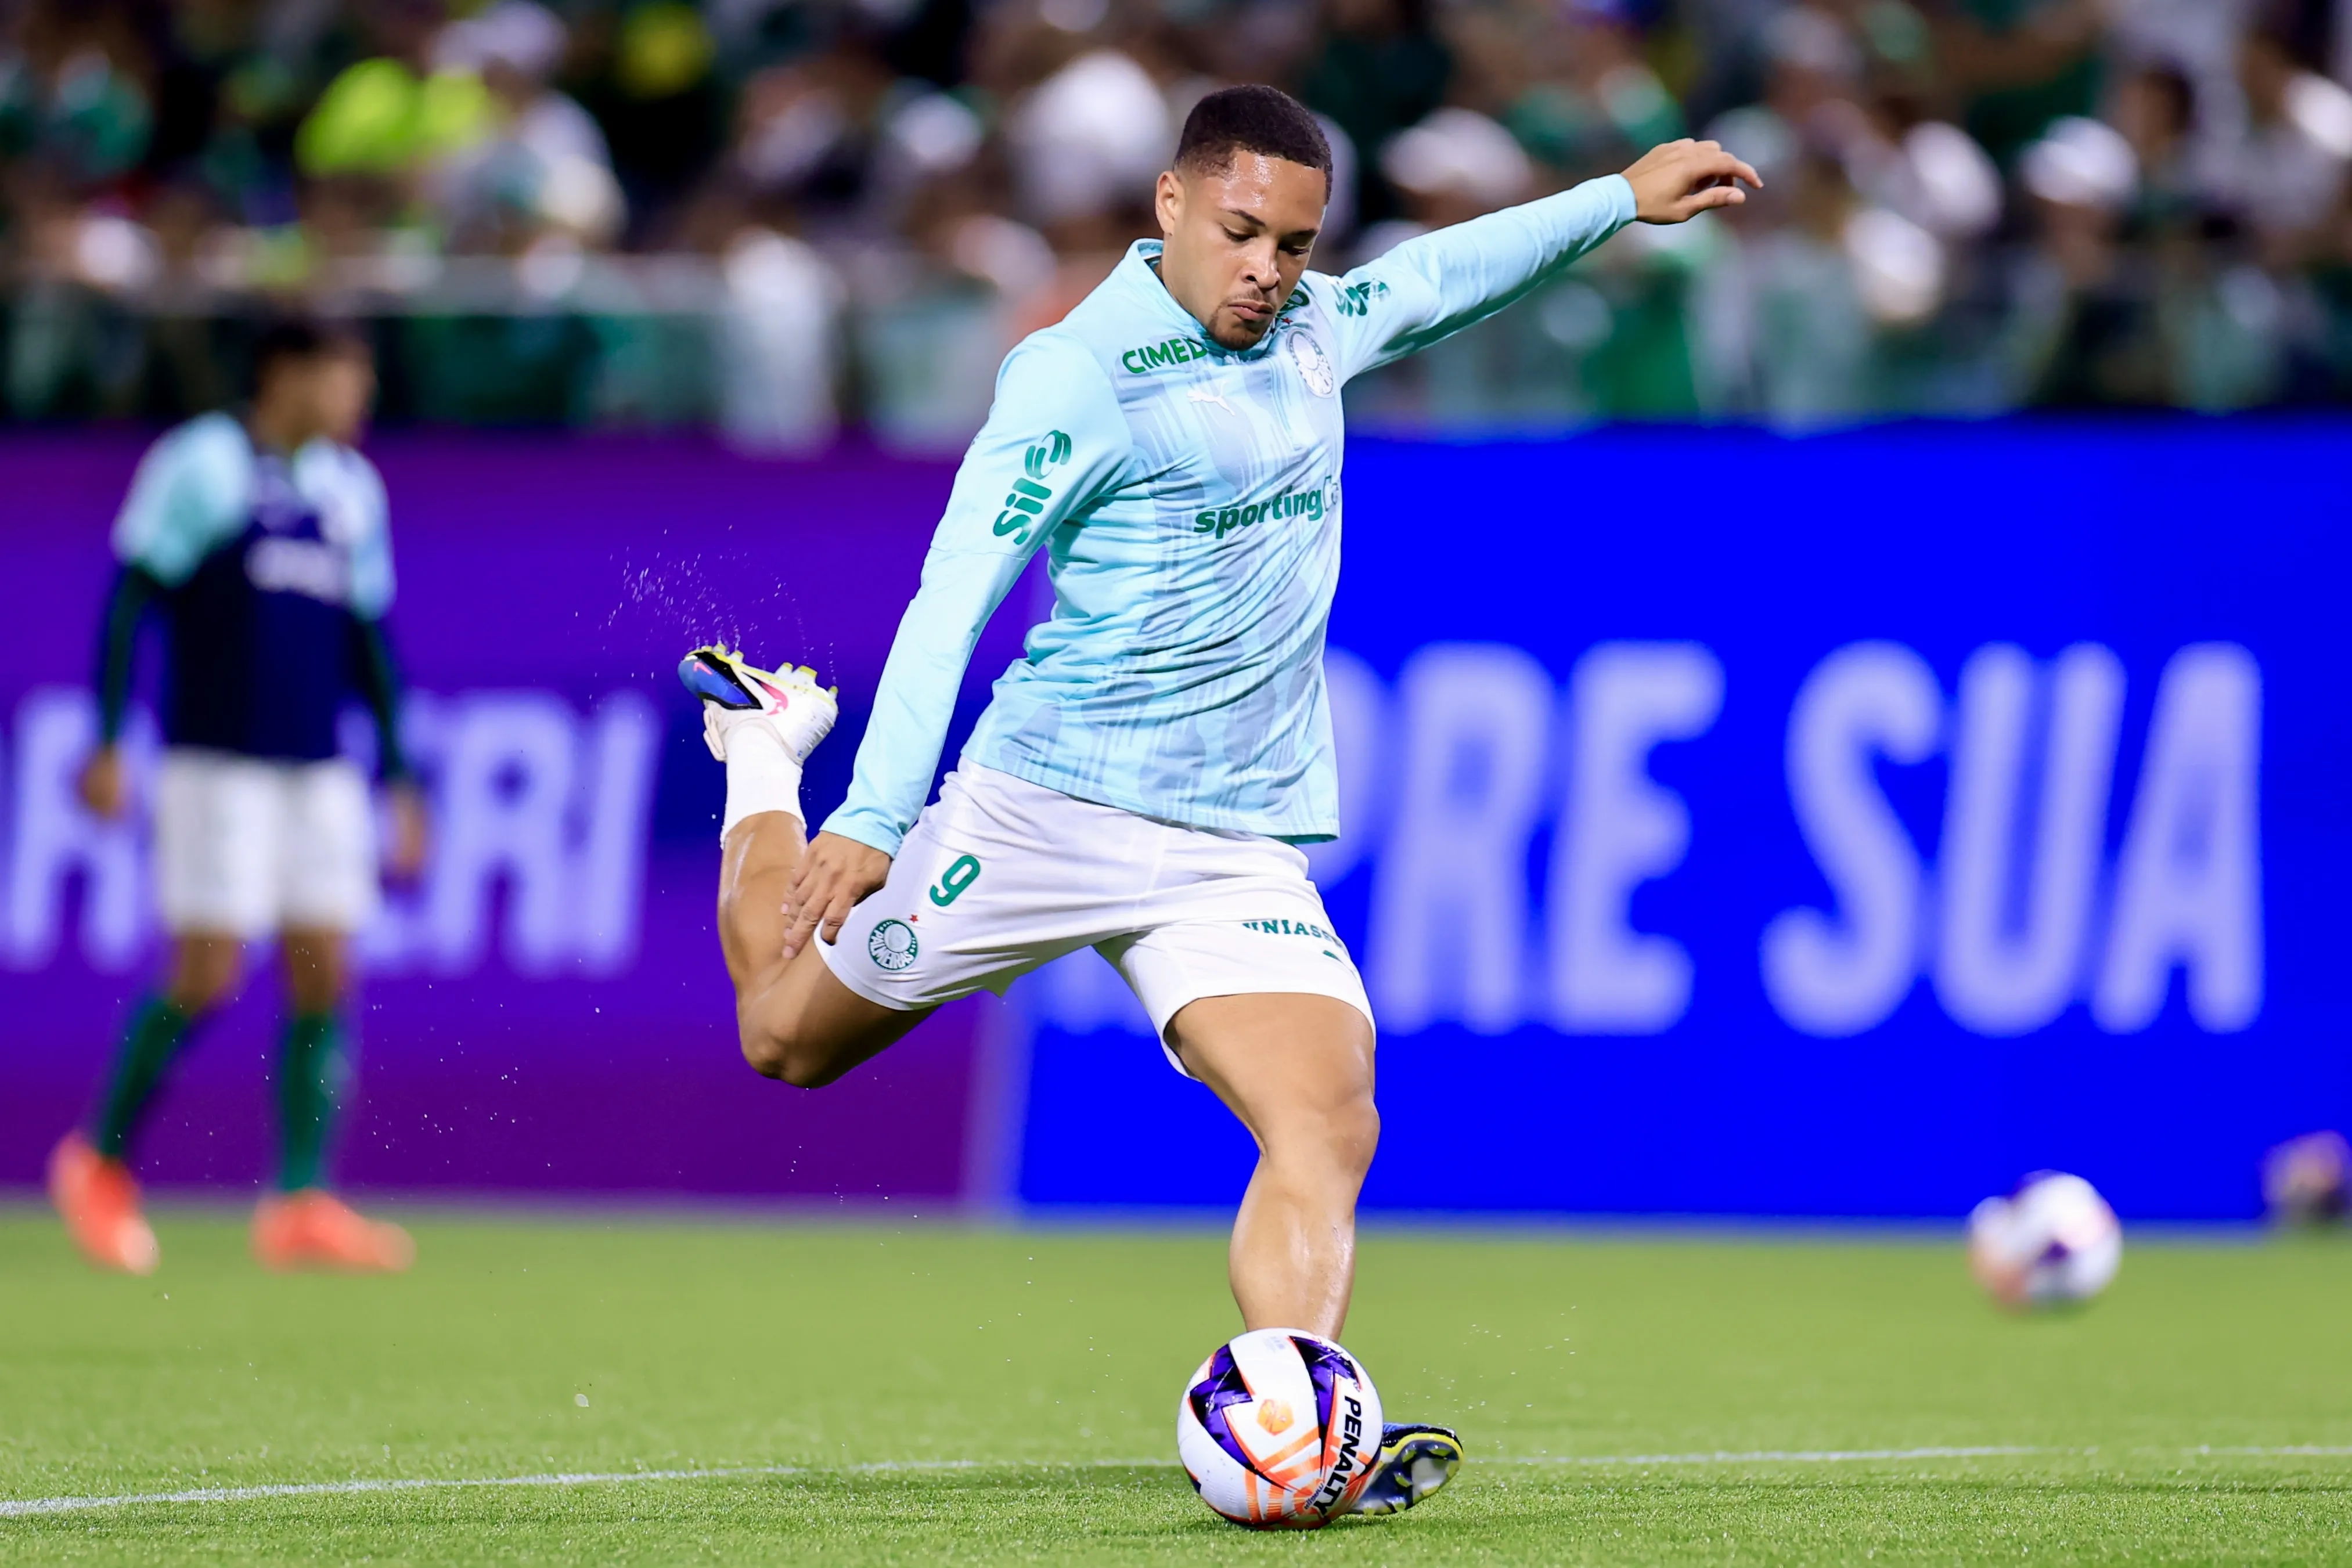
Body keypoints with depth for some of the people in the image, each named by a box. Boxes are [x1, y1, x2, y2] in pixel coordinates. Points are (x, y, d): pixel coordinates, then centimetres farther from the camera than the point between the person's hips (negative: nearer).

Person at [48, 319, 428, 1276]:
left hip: (320, 769, 6)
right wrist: (108, 743, -10)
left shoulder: (351, 489, 14)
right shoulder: (196, 465, -3)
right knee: (206, 975, -8)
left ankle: (299, 1207, -2)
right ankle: (99, 1162, 11)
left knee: (323, 976, -3)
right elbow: (128, 598, -4)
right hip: (216, 761, -6)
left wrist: (400, 779, 16)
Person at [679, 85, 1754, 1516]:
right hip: (1048, 800, -4)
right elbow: (953, 593, -16)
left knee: (1327, 1128, -18)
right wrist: (873, 818, -24)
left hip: (1240, 848, 4)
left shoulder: (1309, 335, 9)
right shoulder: (1076, 375, -13)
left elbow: (1437, 274, 32)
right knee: (789, 1037, 13)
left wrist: (1622, 200, 30)